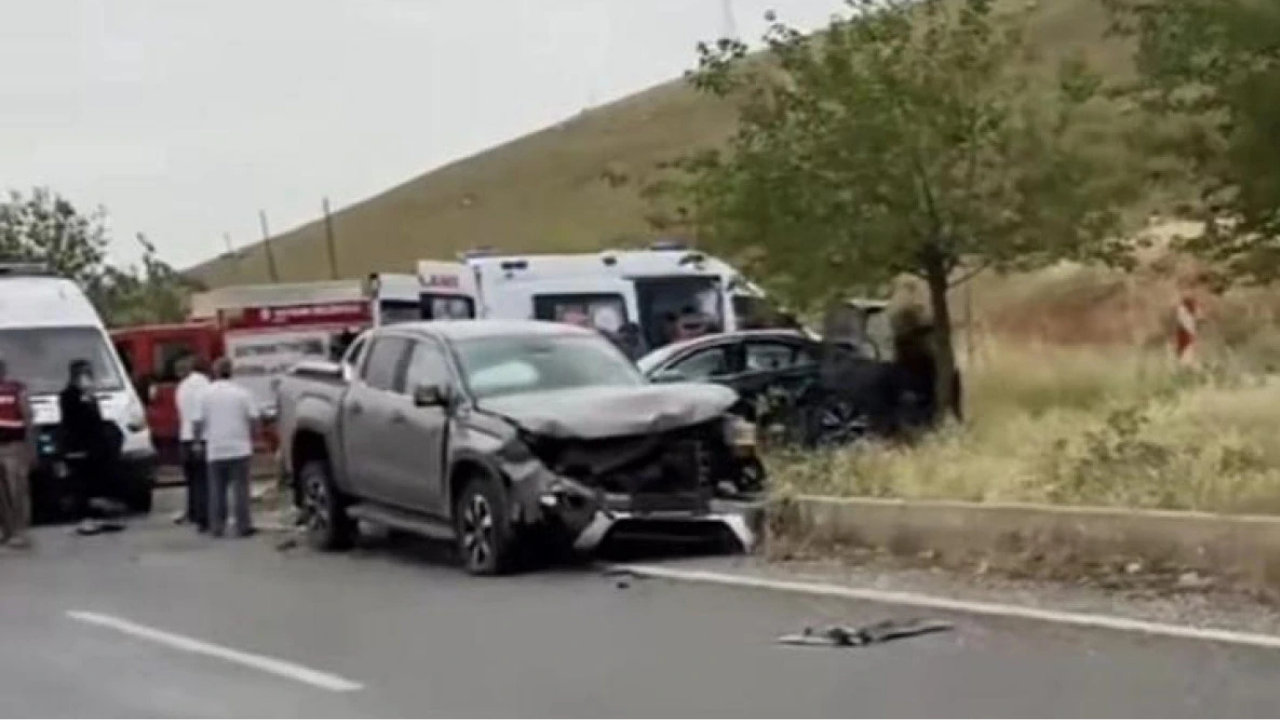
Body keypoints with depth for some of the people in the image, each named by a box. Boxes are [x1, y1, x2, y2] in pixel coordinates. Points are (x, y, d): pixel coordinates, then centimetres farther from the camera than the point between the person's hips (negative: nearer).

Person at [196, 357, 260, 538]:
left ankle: (216, 527, 8)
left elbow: (199, 422, -1)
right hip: (239, 448, -1)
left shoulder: (206, 394, 0)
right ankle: (243, 526, 1)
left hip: (215, 450, 1)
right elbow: (253, 419, -3)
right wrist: (251, 438, 12)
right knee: (240, 489, 2)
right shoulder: (241, 393, -1)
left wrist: (198, 438, 14)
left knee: (217, 490, 7)